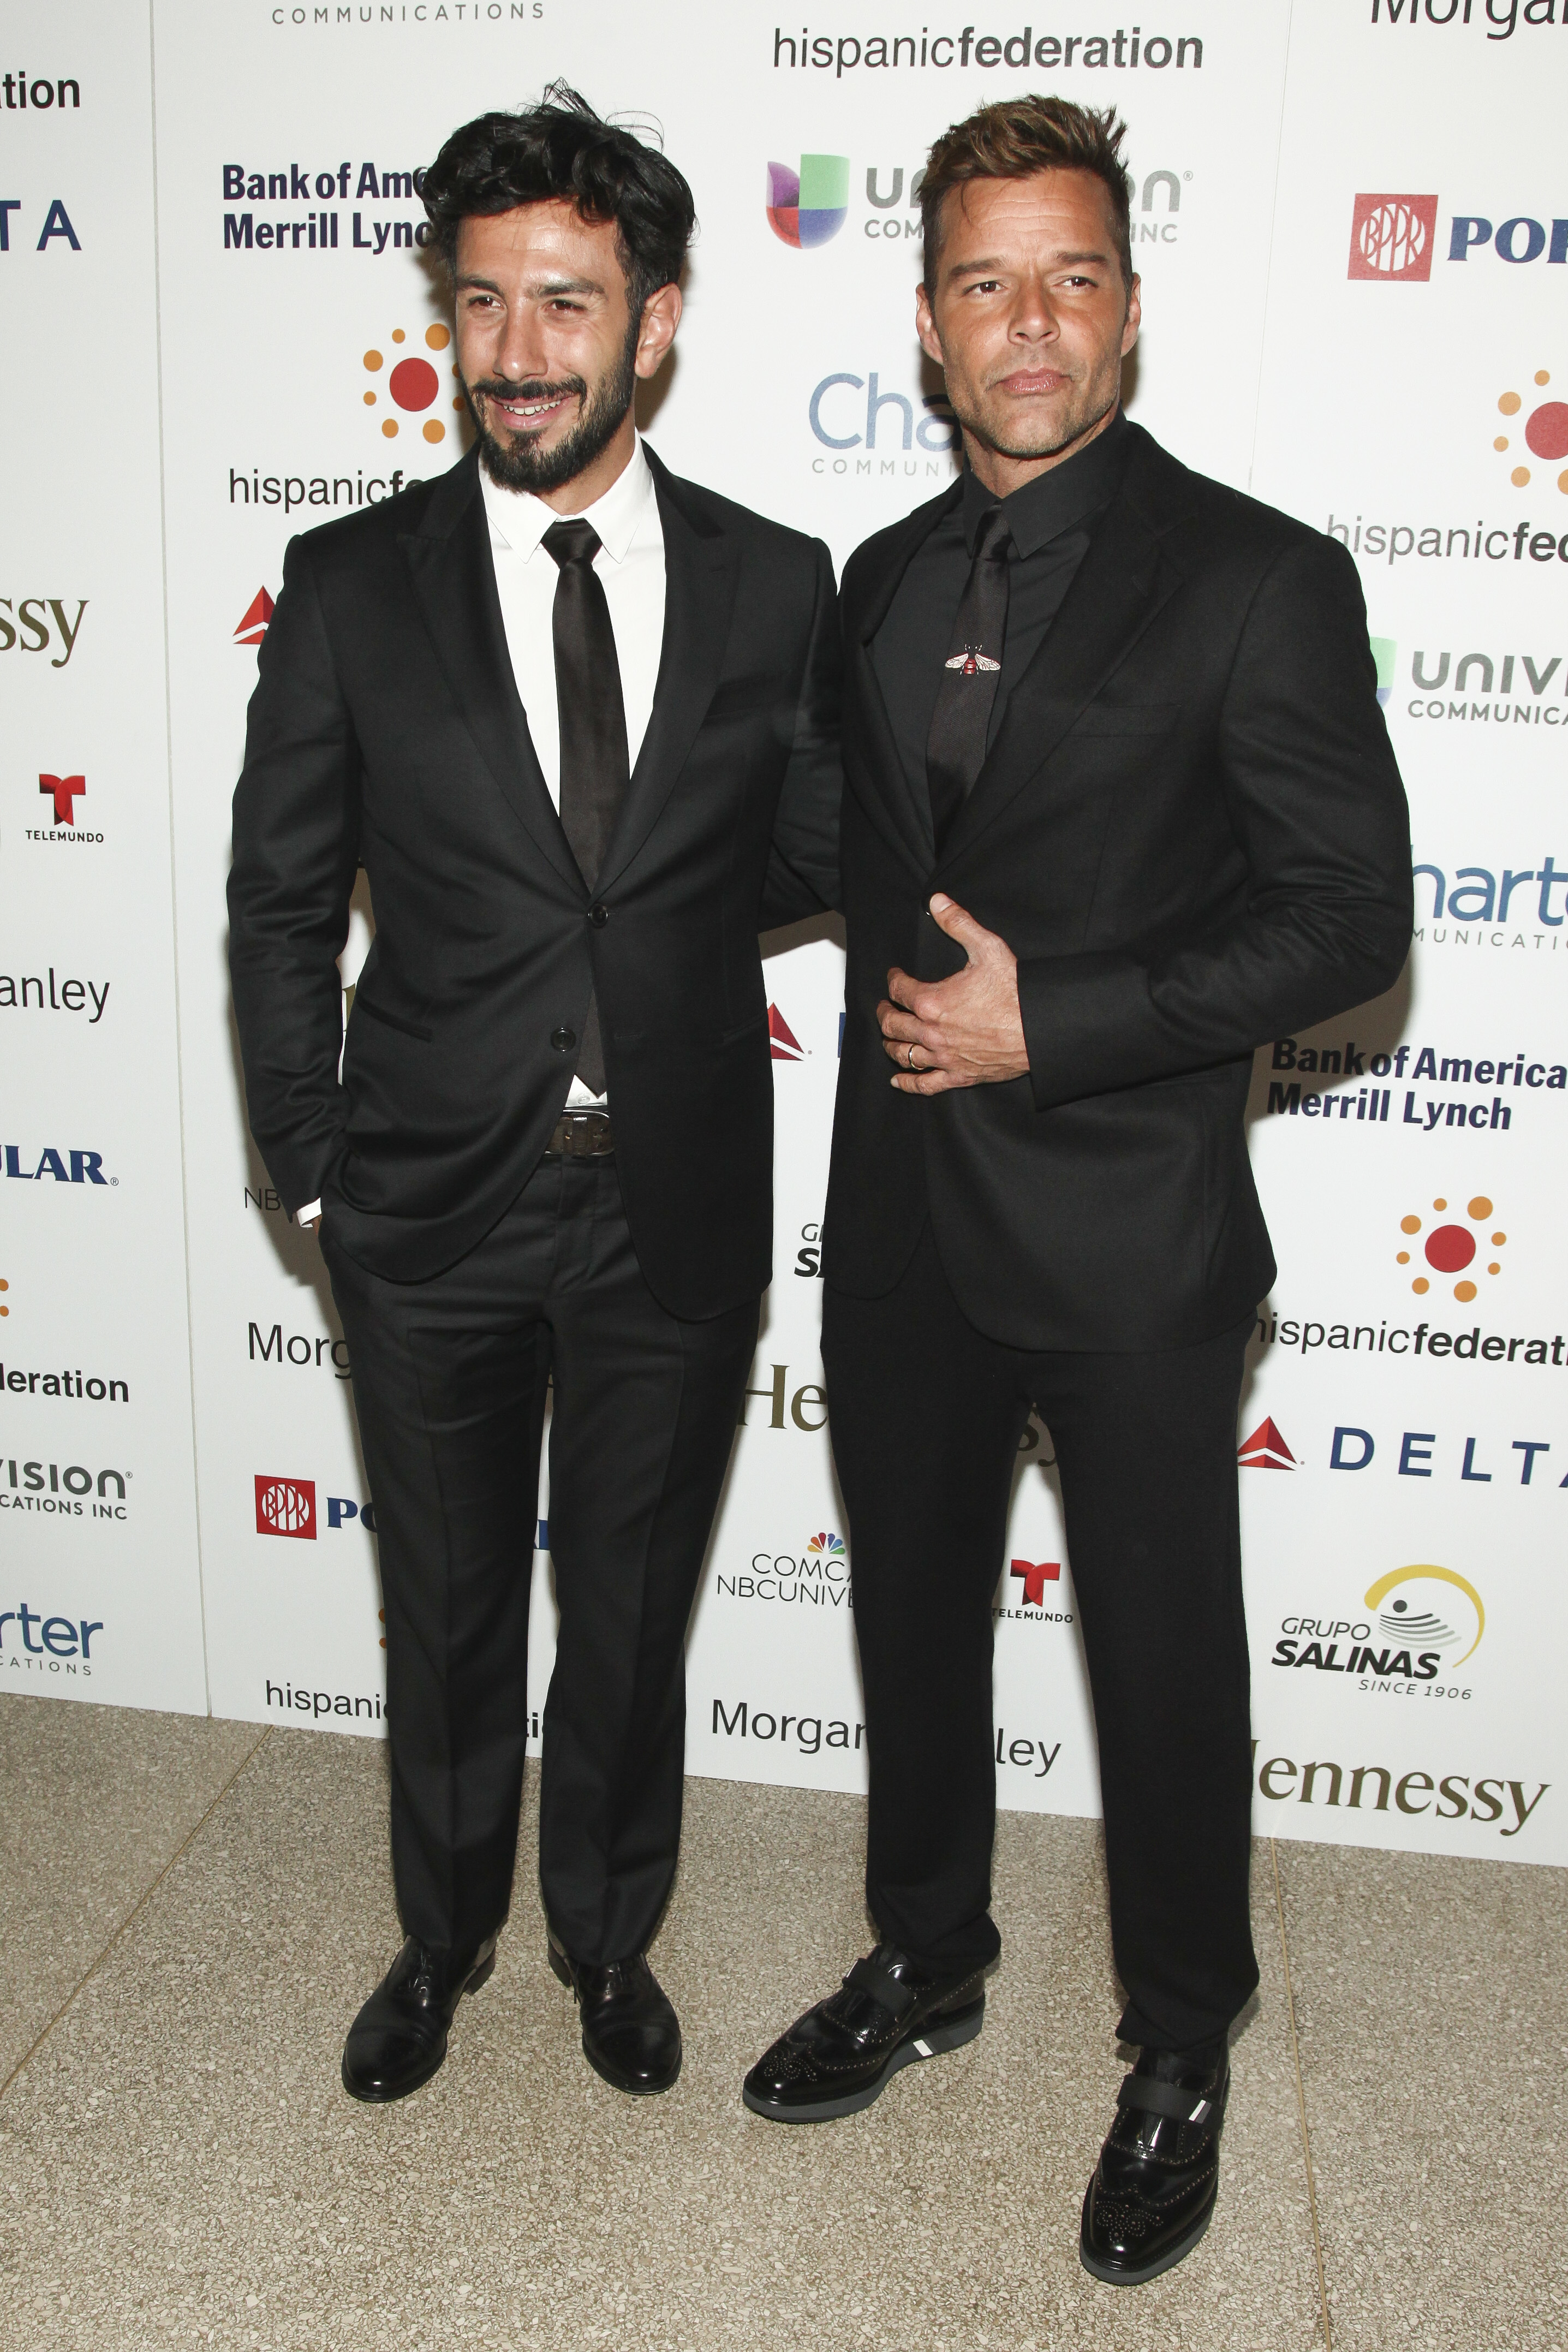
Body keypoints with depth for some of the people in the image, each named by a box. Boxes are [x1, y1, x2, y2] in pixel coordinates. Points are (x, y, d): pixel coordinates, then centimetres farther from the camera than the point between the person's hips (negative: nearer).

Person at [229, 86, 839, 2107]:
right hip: (432, 1208, 0)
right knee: (447, 1616, 19)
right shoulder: (352, 585, -4)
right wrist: (309, 1169, -1)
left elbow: (814, 858, 6)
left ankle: (608, 1939, 45)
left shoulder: (775, 587, -2)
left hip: (678, 1208, 0)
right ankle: (444, 1937, 46)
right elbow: (280, 899, 1)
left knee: (631, 1616, 18)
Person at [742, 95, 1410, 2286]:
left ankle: (1182, 2056, 36)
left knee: (1164, 1661, 11)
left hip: (1132, 1237, -5)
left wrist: (1052, 1023, -18)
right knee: (912, 1613, 19)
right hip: (906, 1217, 6)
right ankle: (928, 1963, 44)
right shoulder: (882, 582, 8)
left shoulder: (1257, 580, -10)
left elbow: (1351, 915, -13)